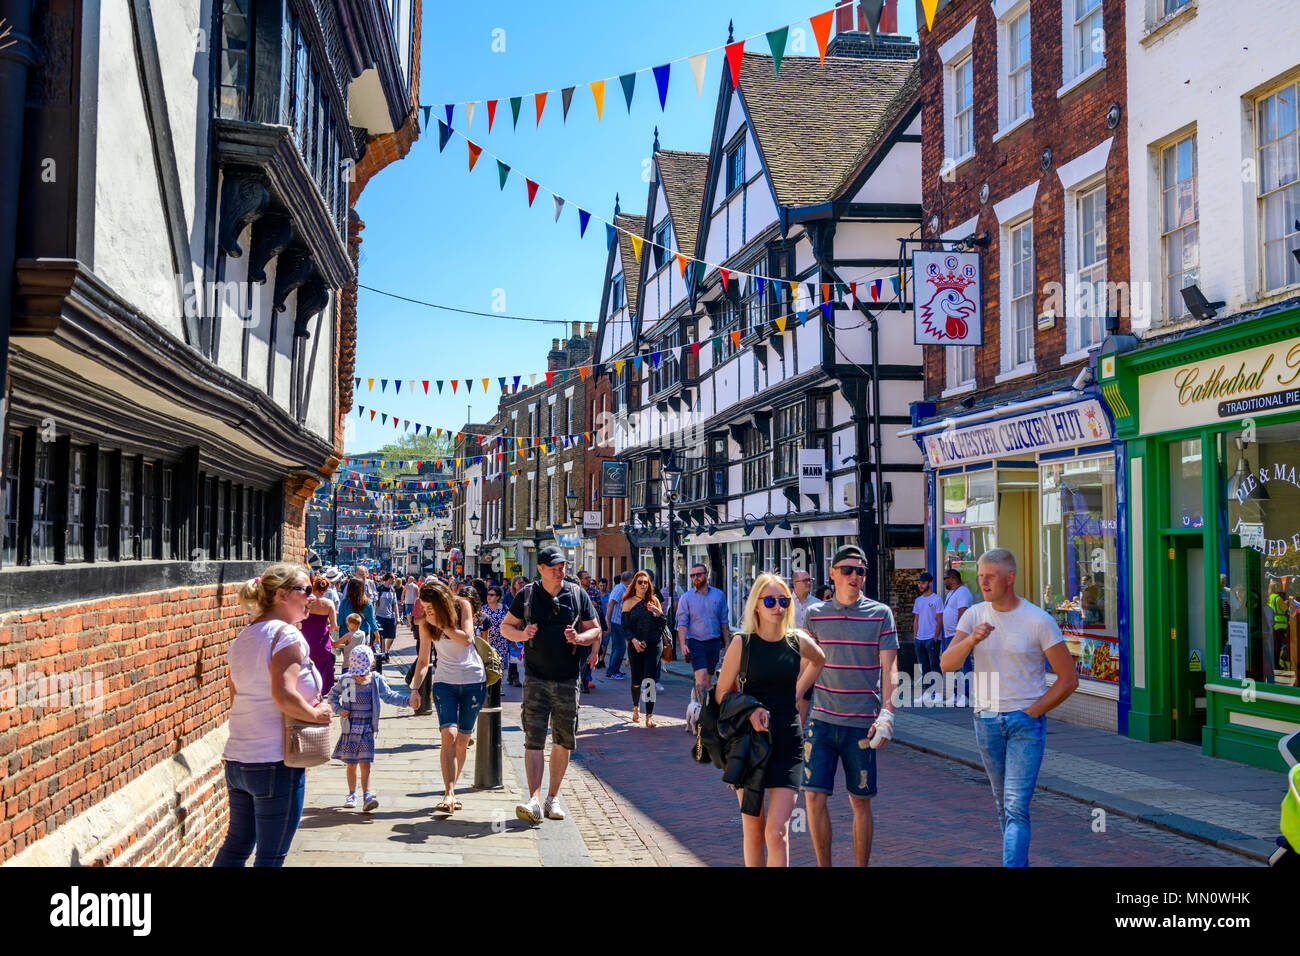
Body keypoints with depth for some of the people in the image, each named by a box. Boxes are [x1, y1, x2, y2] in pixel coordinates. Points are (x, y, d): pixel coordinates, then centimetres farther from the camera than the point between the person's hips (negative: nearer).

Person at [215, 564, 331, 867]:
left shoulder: (242, 638, 13)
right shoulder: (286, 635, -14)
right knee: (271, 855, 2)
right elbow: (284, 696, -24)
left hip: (236, 760, 8)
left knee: (236, 844, 20)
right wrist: (315, 714, -10)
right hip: (276, 763, -8)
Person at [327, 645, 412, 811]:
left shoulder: (377, 680, 0)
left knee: (365, 764, -7)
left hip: (367, 730, -1)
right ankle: (352, 795, 23)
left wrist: (407, 700, -4)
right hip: (350, 729, 1)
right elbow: (333, 695, 13)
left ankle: (367, 796, -12)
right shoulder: (346, 680, -2)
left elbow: (389, 696, 8)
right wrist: (339, 709, -3)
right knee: (351, 764, 9)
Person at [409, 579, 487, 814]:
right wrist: (415, 688, -3)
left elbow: (466, 639, -17)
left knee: (463, 740, 4)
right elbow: (423, 659, 6)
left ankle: (451, 791, 17)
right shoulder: (426, 624, 0)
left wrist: (441, 624, -16)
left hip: (474, 680, 0)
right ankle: (449, 795, -21)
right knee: (449, 735, -17)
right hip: (445, 682, 0)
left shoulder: (463, 606, -5)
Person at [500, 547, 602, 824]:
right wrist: (522, 634, -10)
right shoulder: (527, 595, 3)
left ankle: (553, 797, 19)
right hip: (536, 678, -2)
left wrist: (579, 638, -12)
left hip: (568, 679, 2)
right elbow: (506, 626, 11)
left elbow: (596, 631, 9)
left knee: (563, 741, 7)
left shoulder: (578, 595, 5)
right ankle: (533, 800, -16)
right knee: (533, 739, -11)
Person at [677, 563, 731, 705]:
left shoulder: (719, 595, 8)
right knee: (701, 677, -15)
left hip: (714, 642, 3)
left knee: (708, 678, 10)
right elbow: (682, 623, -4)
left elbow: (724, 622, 12)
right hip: (695, 642, -3)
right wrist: (683, 644, -17)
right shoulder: (686, 598, 1)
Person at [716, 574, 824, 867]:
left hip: (787, 743, 0)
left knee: (777, 832, -9)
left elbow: (819, 660, 25)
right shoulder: (743, 643, -5)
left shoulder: (799, 642, 0)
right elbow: (721, 693, 0)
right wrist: (749, 711, -18)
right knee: (753, 830, 9)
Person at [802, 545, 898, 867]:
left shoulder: (880, 614, 0)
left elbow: (889, 668, -4)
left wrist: (887, 713, -15)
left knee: (860, 802, 6)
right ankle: (823, 865, 12)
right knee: (815, 797, -3)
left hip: (861, 724, -1)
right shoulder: (815, 614, 6)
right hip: (821, 720, 2)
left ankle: (861, 866, 20)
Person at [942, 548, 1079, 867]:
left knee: (1016, 806, -12)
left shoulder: (1038, 621, -9)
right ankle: (1022, 863, 31)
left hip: (1026, 721, -4)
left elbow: (1069, 678, -4)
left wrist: (1031, 712, -9)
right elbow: (946, 664, -9)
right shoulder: (973, 616, 2)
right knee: (1003, 803, 15)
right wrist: (971, 640, -28)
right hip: (986, 720, 4)